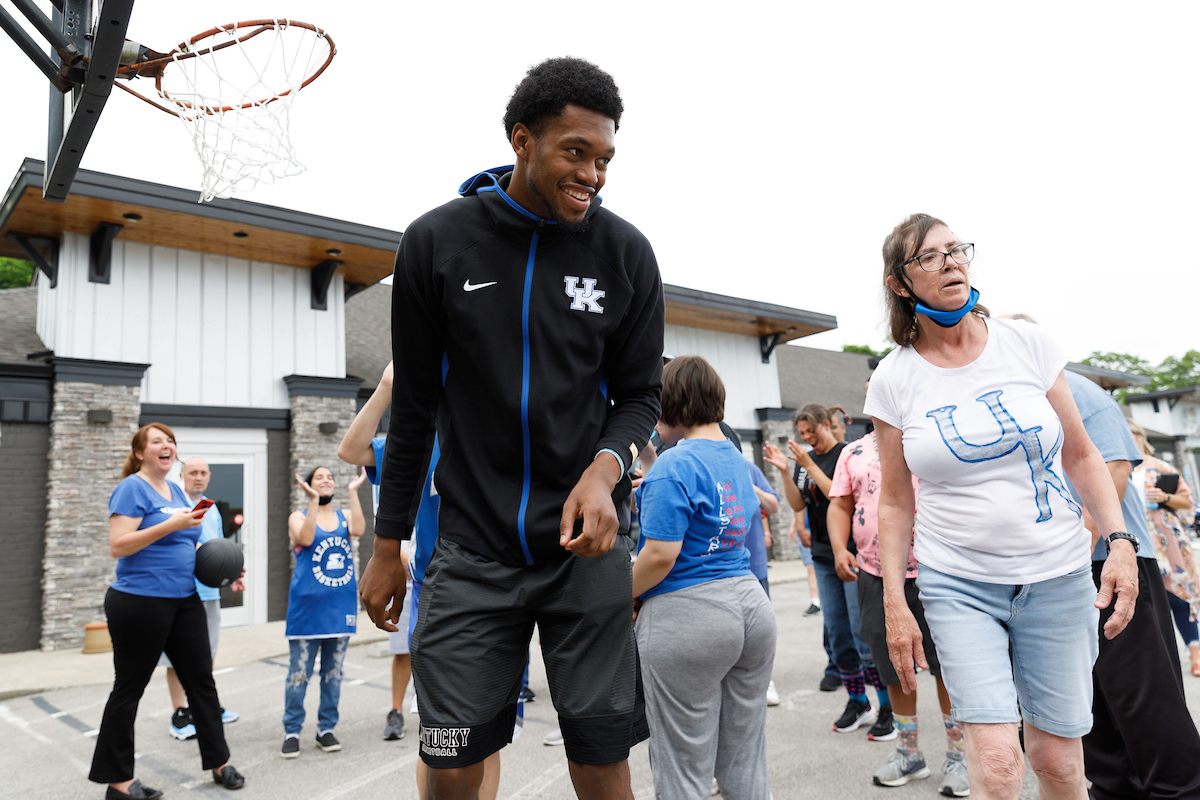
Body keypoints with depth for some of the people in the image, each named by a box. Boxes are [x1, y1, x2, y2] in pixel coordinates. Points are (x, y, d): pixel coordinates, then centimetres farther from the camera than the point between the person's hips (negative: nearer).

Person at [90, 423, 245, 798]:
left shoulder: (176, 490, 14)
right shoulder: (131, 489, -10)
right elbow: (118, 546, -19)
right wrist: (171, 525, -26)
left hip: (184, 601, 8)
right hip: (140, 602, -8)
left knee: (201, 679, 10)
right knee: (129, 689, 5)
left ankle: (219, 762, 20)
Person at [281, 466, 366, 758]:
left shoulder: (344, 516, 9)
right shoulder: (299, 517, 3)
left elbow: (358, 530, -14)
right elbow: (306, 538, -19)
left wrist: (353, 492, -14)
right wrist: (313, 500, -20)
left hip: (341, 607, 3)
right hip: (308, 606, -3)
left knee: (333, 672, 10)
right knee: (300, 672, 1)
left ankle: (326, 729, 21)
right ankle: (291, 732, 13)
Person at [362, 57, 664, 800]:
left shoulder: (626, 252, -2)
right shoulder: (435, 242, -2)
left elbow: (639, 394, 5)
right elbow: (414, 405, 4)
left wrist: (605, 468, -17)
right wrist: (388, 544, 7)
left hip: (586, 543, 0)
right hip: (473, 549, 0)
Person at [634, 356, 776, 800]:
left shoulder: (674, 466, -14)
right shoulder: (737, 459, 12)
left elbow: (661, 554, -20)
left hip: (687, 615, -8)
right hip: (751, 603, 8)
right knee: (744, 762, 17)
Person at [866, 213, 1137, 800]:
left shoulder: (1026, 344, 0)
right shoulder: (893, 379, -3)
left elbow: (1081, 455, 7)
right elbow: (895, 501, 2)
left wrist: (1119, 541, -4)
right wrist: (894, 604, 0)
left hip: (1057, 575, 1)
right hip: (958, 583, -1)